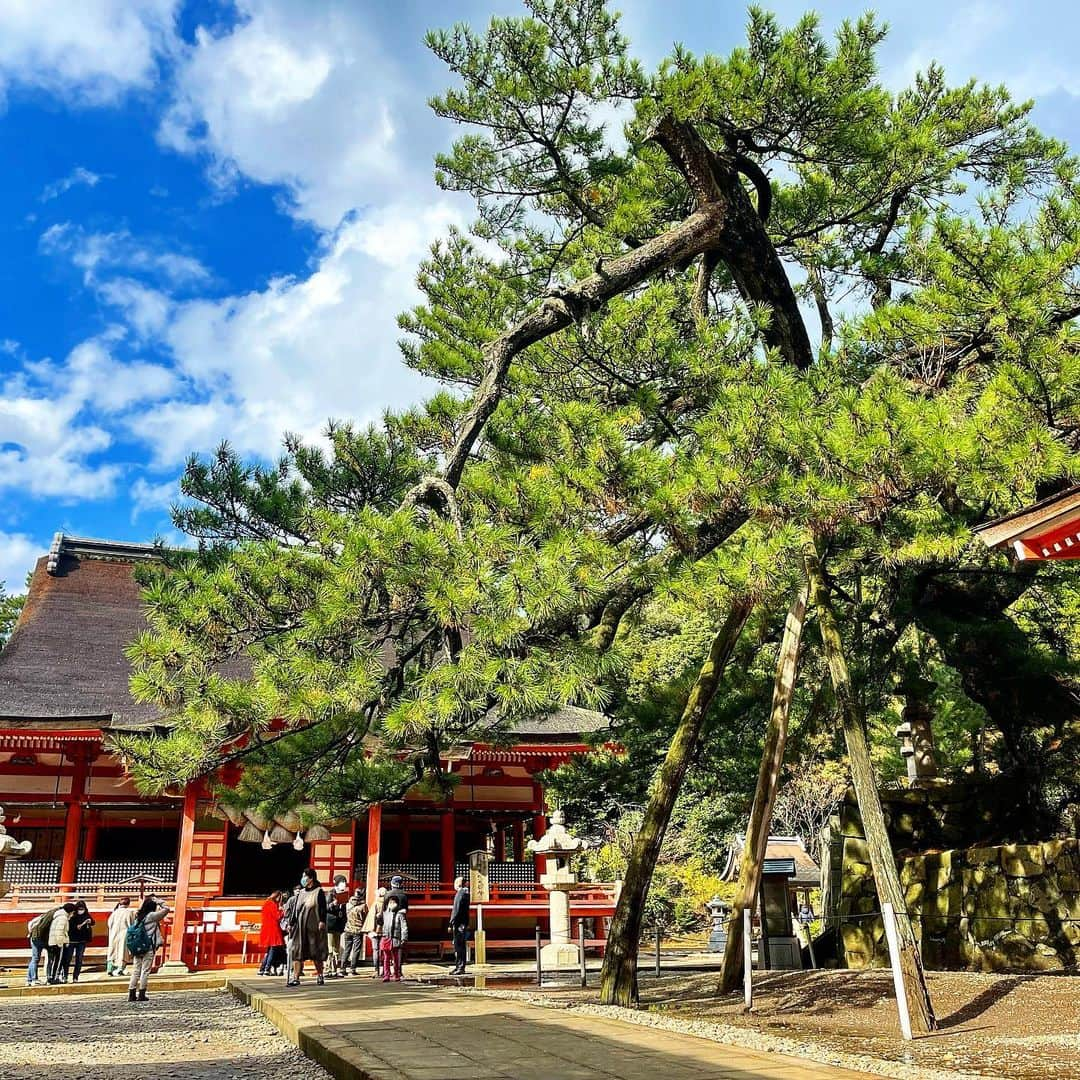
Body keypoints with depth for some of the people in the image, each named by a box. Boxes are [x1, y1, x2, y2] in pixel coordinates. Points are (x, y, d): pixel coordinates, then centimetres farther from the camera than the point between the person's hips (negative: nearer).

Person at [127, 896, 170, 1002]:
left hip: (136, 948, 6)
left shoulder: (137, 916, 8)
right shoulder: (151, 916, -8)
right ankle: (141, 994, -1)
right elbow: (166, 909, -6)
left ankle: (131, 994, 8)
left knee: (135, 971, 9)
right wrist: (158, 901, 2)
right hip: (148, 948, -6)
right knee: (145, 971, -1)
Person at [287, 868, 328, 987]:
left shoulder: (318, 892, -1)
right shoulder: (300, 893, 15)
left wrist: (322, 922, -16)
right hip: (300, 927, 5)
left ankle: (319, 976, 12)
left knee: (316, 953, 1)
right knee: (297, 952, -3)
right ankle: (296, 978, -2)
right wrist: (292, 923, 9)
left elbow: (323, 908, -7)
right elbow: (295, 909, 15)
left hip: (313, 928, -5)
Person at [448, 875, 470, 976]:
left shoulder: (460, 893, -14)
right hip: (464, 924, 10)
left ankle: (460, 968, -4)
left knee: (459, 946, -6)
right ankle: (458, 966, 21)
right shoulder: (465, 893, 14)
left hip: (458, 924, -10)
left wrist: (451, 924, -15)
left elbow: (456, 910, -18)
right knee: (461, 946, 14)